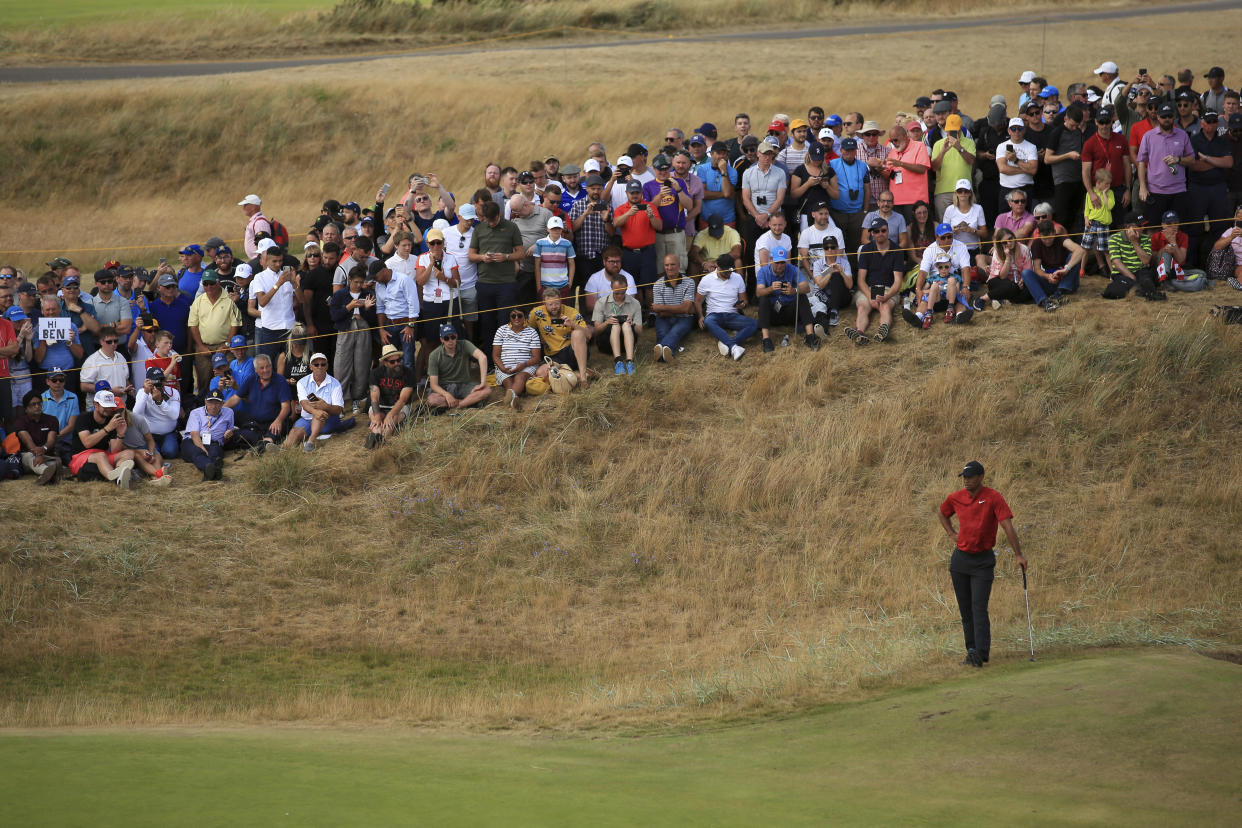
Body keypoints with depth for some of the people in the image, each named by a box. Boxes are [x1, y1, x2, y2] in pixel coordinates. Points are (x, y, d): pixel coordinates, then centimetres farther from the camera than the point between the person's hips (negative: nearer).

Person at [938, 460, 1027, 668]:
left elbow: (1007, 526, -13)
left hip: (983, 561, -5)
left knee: (979, 608, -14)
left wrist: (1018, 555, -17)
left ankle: (981, 653, -20)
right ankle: (971, 649, 17)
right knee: (965, 609, 7)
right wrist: (951, 533, 11)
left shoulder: (993, 498, -10)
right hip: (960, 559, 5)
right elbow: (941, 513, 25)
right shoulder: (956, 498, 3)